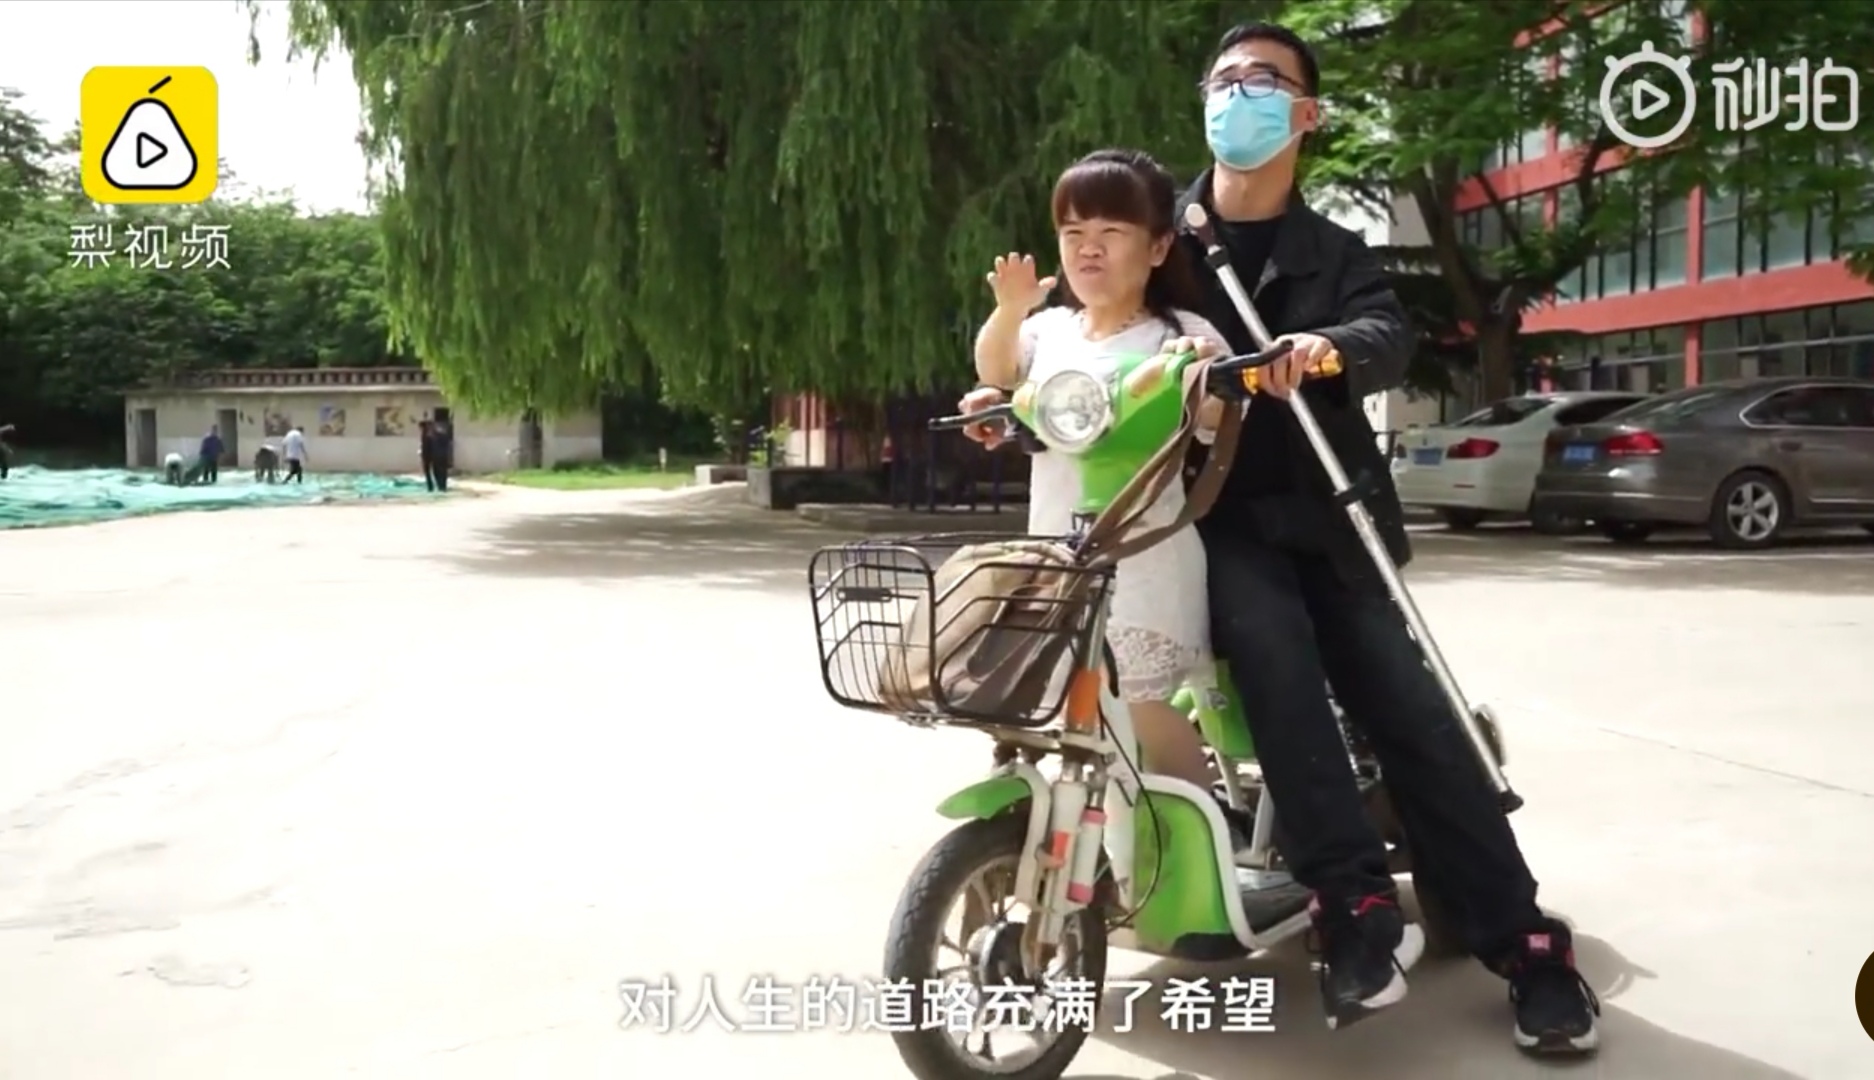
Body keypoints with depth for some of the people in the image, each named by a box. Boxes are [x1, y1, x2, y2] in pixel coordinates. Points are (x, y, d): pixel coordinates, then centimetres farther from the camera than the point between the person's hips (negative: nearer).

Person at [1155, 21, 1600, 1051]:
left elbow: (1392, 336, -4)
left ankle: (1522, 941, -1)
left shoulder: (1335, 255, 16)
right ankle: (1357, 902, -29)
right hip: (1209, 515, -1)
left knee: (1410, 708, -9)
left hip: (1320, 518, 2)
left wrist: (1333, 344, -29)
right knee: (1274, 651, -31)